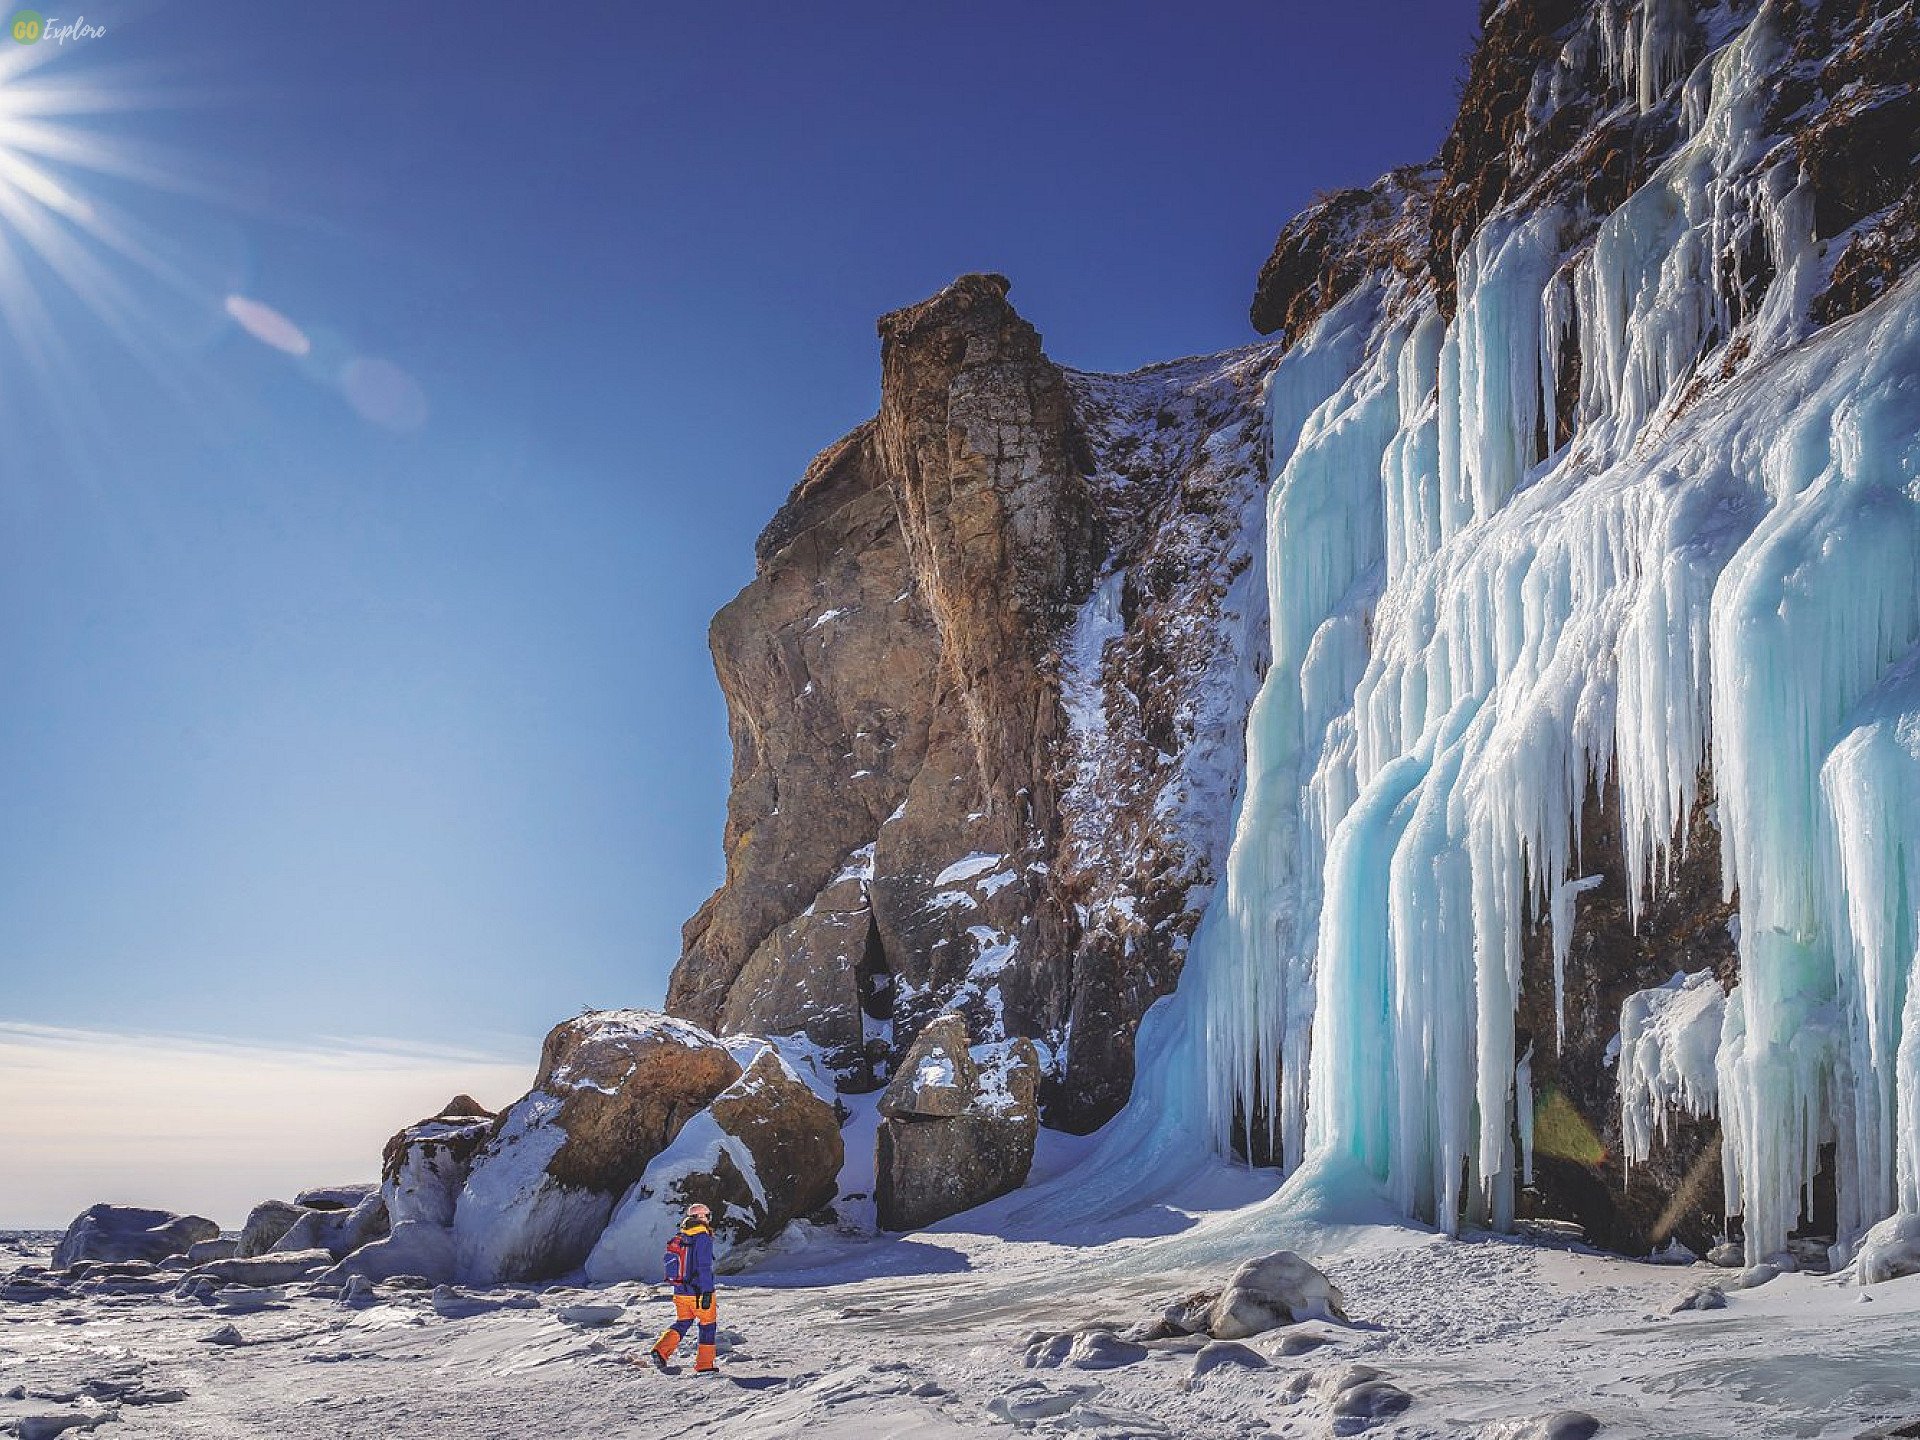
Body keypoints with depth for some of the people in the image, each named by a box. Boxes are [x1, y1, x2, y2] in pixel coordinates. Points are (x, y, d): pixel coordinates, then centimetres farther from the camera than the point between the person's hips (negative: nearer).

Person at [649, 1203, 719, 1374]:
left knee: (682, 1323, 18)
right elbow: (704, 1267, -20)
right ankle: (704, 1365, 11)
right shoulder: (703, 1238, -15)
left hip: (680, 1292, 6)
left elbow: (671, 1264, 15)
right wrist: (707, 1292, -18)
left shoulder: (678, 1239, 8)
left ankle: (661, 1350, -2)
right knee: (708, 1325, 9)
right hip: (699, 1292, -6)